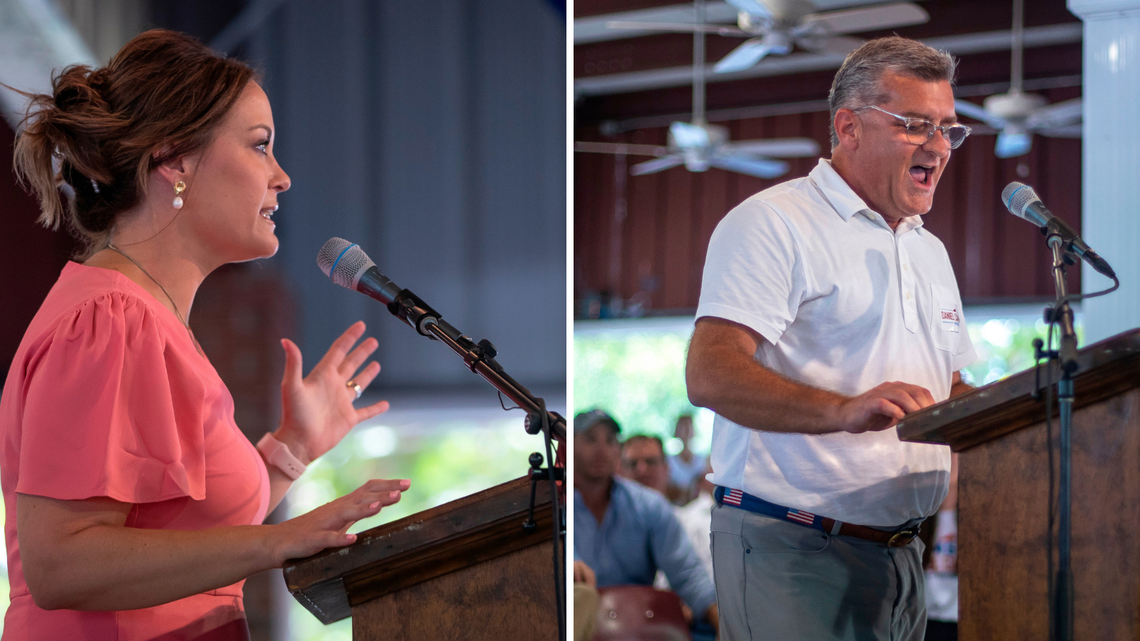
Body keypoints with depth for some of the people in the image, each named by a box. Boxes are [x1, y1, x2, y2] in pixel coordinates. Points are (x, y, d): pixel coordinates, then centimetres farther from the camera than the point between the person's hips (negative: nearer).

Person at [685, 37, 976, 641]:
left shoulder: (930, 251, 21)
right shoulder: (771, 223, -8)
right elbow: (710, 376, -20)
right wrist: (843, 410, -34)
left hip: (901, 557, 8)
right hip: (789, 551, -8)